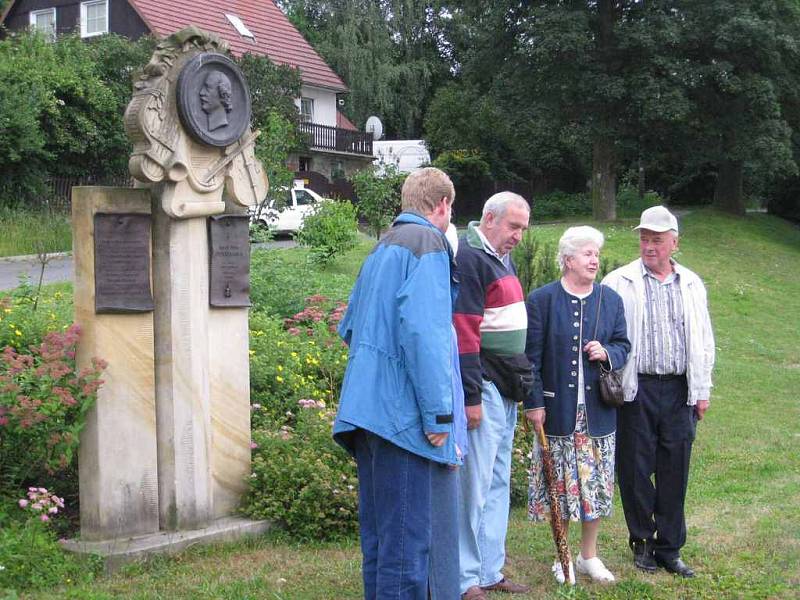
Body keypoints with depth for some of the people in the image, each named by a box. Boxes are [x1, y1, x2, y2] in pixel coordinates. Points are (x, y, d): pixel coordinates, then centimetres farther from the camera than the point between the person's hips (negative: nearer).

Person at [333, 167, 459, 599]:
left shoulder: (383, 247, 20)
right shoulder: (428, 242, -7)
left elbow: (349, 328, 25)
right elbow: (422, 332, -18)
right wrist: (438, 414, -17)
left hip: (368, 410, 9)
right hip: (402, 412, -9)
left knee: (379, 531, 15)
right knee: (406, 536, -7)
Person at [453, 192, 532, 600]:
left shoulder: (502, 259, 17)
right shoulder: (469, 259, -14)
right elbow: (464, 335, -19)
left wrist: (522, 382, 22)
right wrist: (471, 398, -21)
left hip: (506, 388, 10)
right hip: (483, 388, -10)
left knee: (498, 484, 14)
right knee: (475, 484, -6)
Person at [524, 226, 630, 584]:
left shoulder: (611, 300, 9)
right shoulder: (541, 299, -4)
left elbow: (623, 346, 14)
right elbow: (532, 356, -6)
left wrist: (607, 353, -9)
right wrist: (534, 403, -10)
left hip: (598, 411, 4)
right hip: (558, 411, -3)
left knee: (596, 483, 9)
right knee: (560, 483, 4)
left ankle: (589, 555, 25)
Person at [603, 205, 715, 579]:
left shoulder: (692, 285, 11)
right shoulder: (619, 283, -1)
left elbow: (704, 341, 14)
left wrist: (702, 391, 11)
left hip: (679, 390, 3)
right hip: (637, 390, -3)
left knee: (675, 471, 7)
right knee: (636, 469, 4)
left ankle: (669, 549, 17)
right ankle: (642, 543, 20)